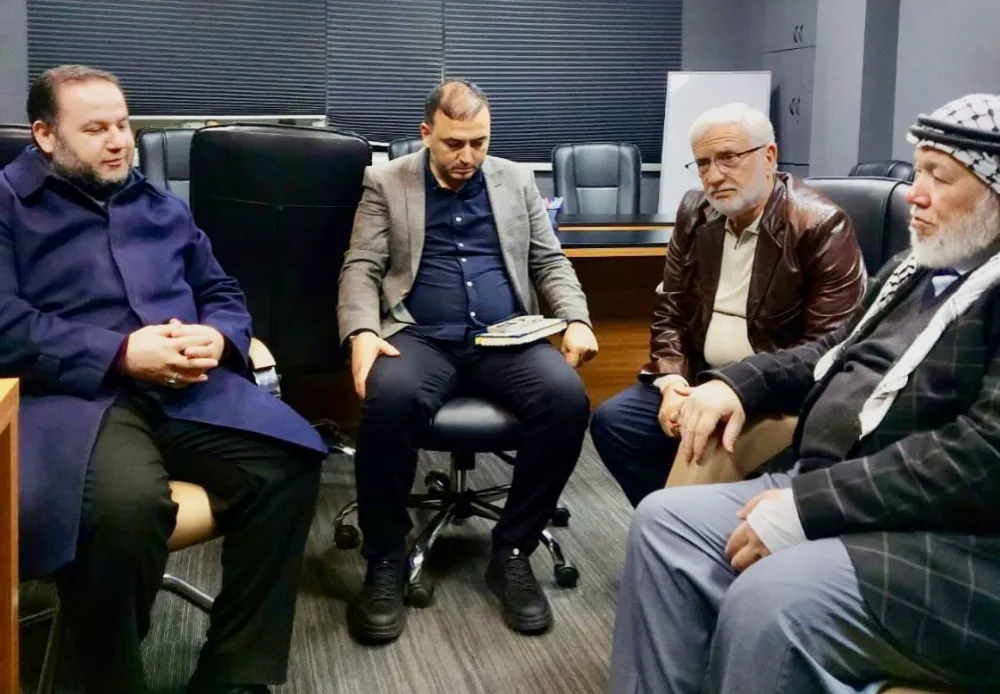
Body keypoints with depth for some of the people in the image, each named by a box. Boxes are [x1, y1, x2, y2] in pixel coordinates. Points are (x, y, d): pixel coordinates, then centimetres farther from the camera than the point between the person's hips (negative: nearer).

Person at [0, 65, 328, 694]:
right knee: (123, 501, -38)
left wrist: (217, 338, -2)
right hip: (77, 393, -5)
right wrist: (121, 354, -16)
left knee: (289, 463, -23)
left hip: (188, 391, 5)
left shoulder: (162, 206, 25)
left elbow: (223, 292, 24)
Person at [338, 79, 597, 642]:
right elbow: (362, 268, 2)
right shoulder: (387, 183, 10)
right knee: (390, 397, -36)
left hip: (507, 339, 2)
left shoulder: (517, 181, 17)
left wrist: (576, 319, -4)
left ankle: (512, 551, -11)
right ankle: (387, 561, -17)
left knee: (568, 397, -28)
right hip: (421, 337, -2)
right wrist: (363, 332, -18)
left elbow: (550, 261, 15)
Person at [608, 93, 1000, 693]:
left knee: (769, 601, -31)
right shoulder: (916, 267, 17)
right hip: (832, 493, 9)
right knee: (665, 520, -2)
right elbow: (839, 352, 28)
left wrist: (807, 508, -23)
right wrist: (738, 383, 9)